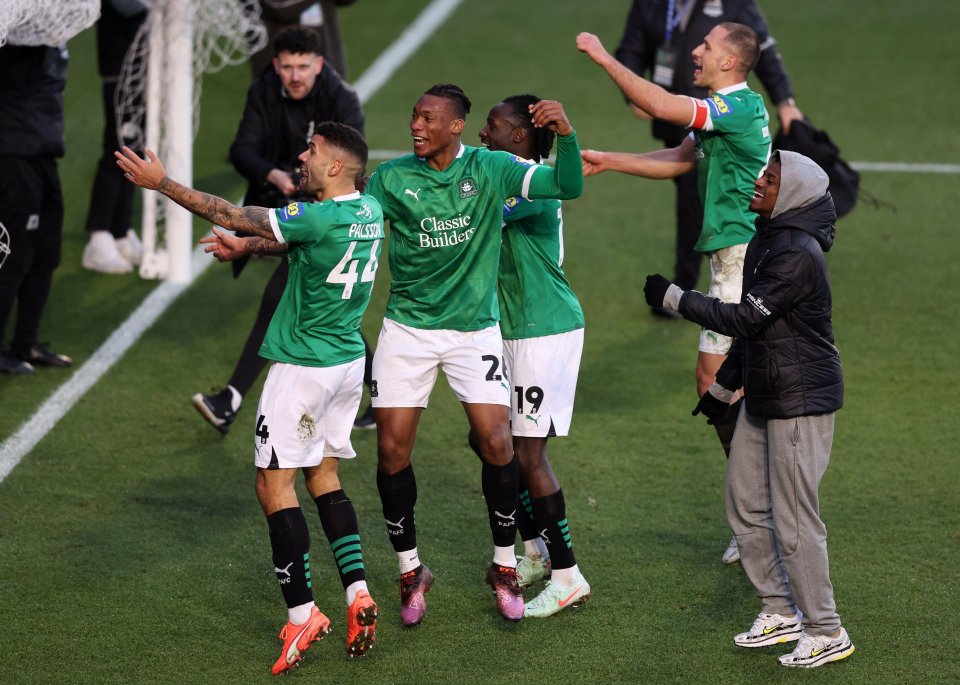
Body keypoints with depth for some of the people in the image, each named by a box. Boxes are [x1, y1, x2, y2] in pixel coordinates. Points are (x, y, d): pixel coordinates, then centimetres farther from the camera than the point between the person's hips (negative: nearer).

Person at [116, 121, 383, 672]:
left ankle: (302, 612, -6)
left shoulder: (321, 218, -24)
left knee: (275, 483, -2)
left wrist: (160, 182, -10)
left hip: (303, 367, -8)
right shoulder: (369, 211, 1)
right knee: (324, 477, 17)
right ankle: (357, 592, 6)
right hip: (349, 362, 8)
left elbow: (233, 216, -18)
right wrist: (246, 247, 21)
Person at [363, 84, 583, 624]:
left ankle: (506, 565, 11)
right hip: (408, 329, 1)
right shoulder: (392, 178, -4)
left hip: (475, 328, -1)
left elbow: (568, 187, -13)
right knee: (392, 449, -2)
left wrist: (565, 133, -31)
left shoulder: (491, 169, -7)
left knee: (496, 443, -9)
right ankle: (410, 570, 17)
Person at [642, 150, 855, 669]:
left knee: (794, 519, -5)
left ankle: (826, 633, 5)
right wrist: (724, 387, 24)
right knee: (745, 505, 15)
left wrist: (674, 298, -16)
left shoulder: (798, 255, -22)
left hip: (801, 402, -10)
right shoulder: (766, 240, 10)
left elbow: (744, 318, -23)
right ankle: (780, 611, 26)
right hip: (764, 400, 10)